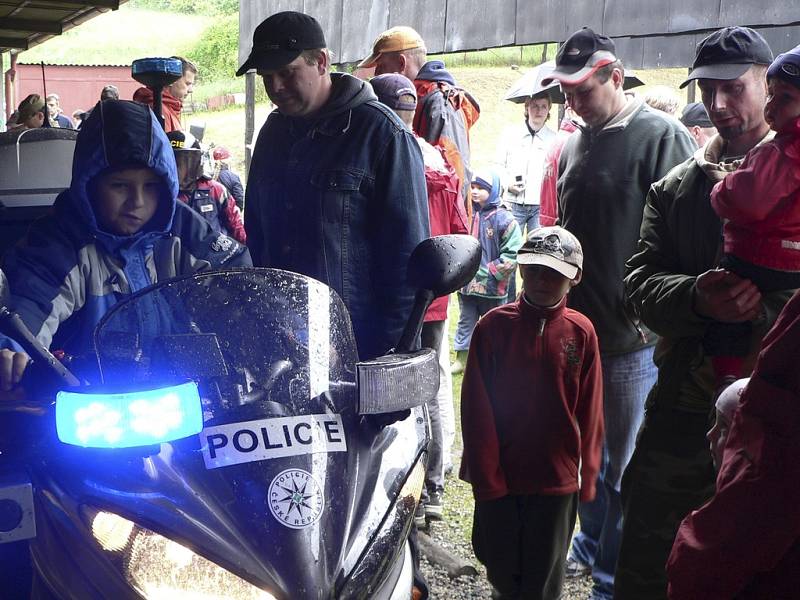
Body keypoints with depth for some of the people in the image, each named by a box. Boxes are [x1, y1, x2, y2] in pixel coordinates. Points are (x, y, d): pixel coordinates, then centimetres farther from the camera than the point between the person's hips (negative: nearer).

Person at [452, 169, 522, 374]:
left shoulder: (504, 219, -13)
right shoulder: (469, 214, 1)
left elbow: (512, 255, -14)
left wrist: (488, 272, -17)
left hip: (492, 287, -4)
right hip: (467, 284, 4)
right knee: (465, 322, 14)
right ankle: (461, 359, 25)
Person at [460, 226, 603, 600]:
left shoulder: (581, 332, -5)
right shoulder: (494, 326, -8)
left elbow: (590, 412, 0)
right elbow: (475, 407, -6)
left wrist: (586, 477, 1)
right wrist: (486, 477, -8)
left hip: (557, 480, 0)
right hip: (499, 479, 0)